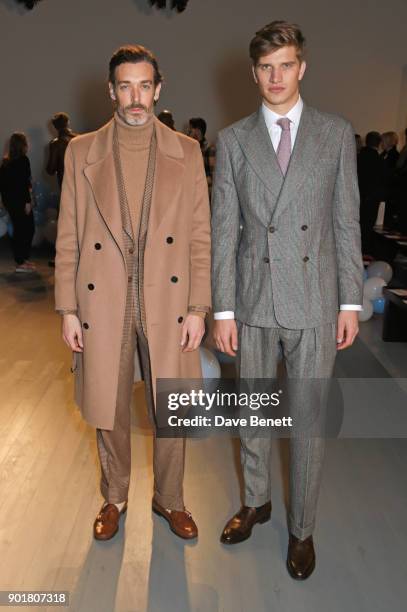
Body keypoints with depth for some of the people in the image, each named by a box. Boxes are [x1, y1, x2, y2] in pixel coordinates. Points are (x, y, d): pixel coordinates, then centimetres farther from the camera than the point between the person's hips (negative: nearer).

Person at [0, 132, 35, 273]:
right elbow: (24, 182, -18)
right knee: (27, 229, -1)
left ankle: (21, 259, 23)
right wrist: (28, 201, -17)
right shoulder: (23, 160, -12)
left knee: (18, 229, 15)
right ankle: (21, 263, 1)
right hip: (19, 200, -8)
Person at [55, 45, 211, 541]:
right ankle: (114, 498, 38)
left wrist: (198, 308, -4)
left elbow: (200, 236, 2)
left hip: (168, 302, 0)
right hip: (102, 303, 1)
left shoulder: (186, 152, 4)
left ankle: (169, 498, 35)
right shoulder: (81, 152, 4)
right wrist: (67, 309, -1)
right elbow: (68, 238, 4)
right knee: (107, 411, 12)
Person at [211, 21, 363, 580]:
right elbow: (224, 230, 1)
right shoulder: (233, 140, 4)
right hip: (253, 300, 1)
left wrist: (351, 302, -1)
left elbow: (347, 223, 3)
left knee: (308, 419, 8)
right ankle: (256, 501, 40)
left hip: (315, 302, -1)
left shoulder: (337, 135, 3)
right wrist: (223, 309, -3)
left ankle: (302, 528, 28)